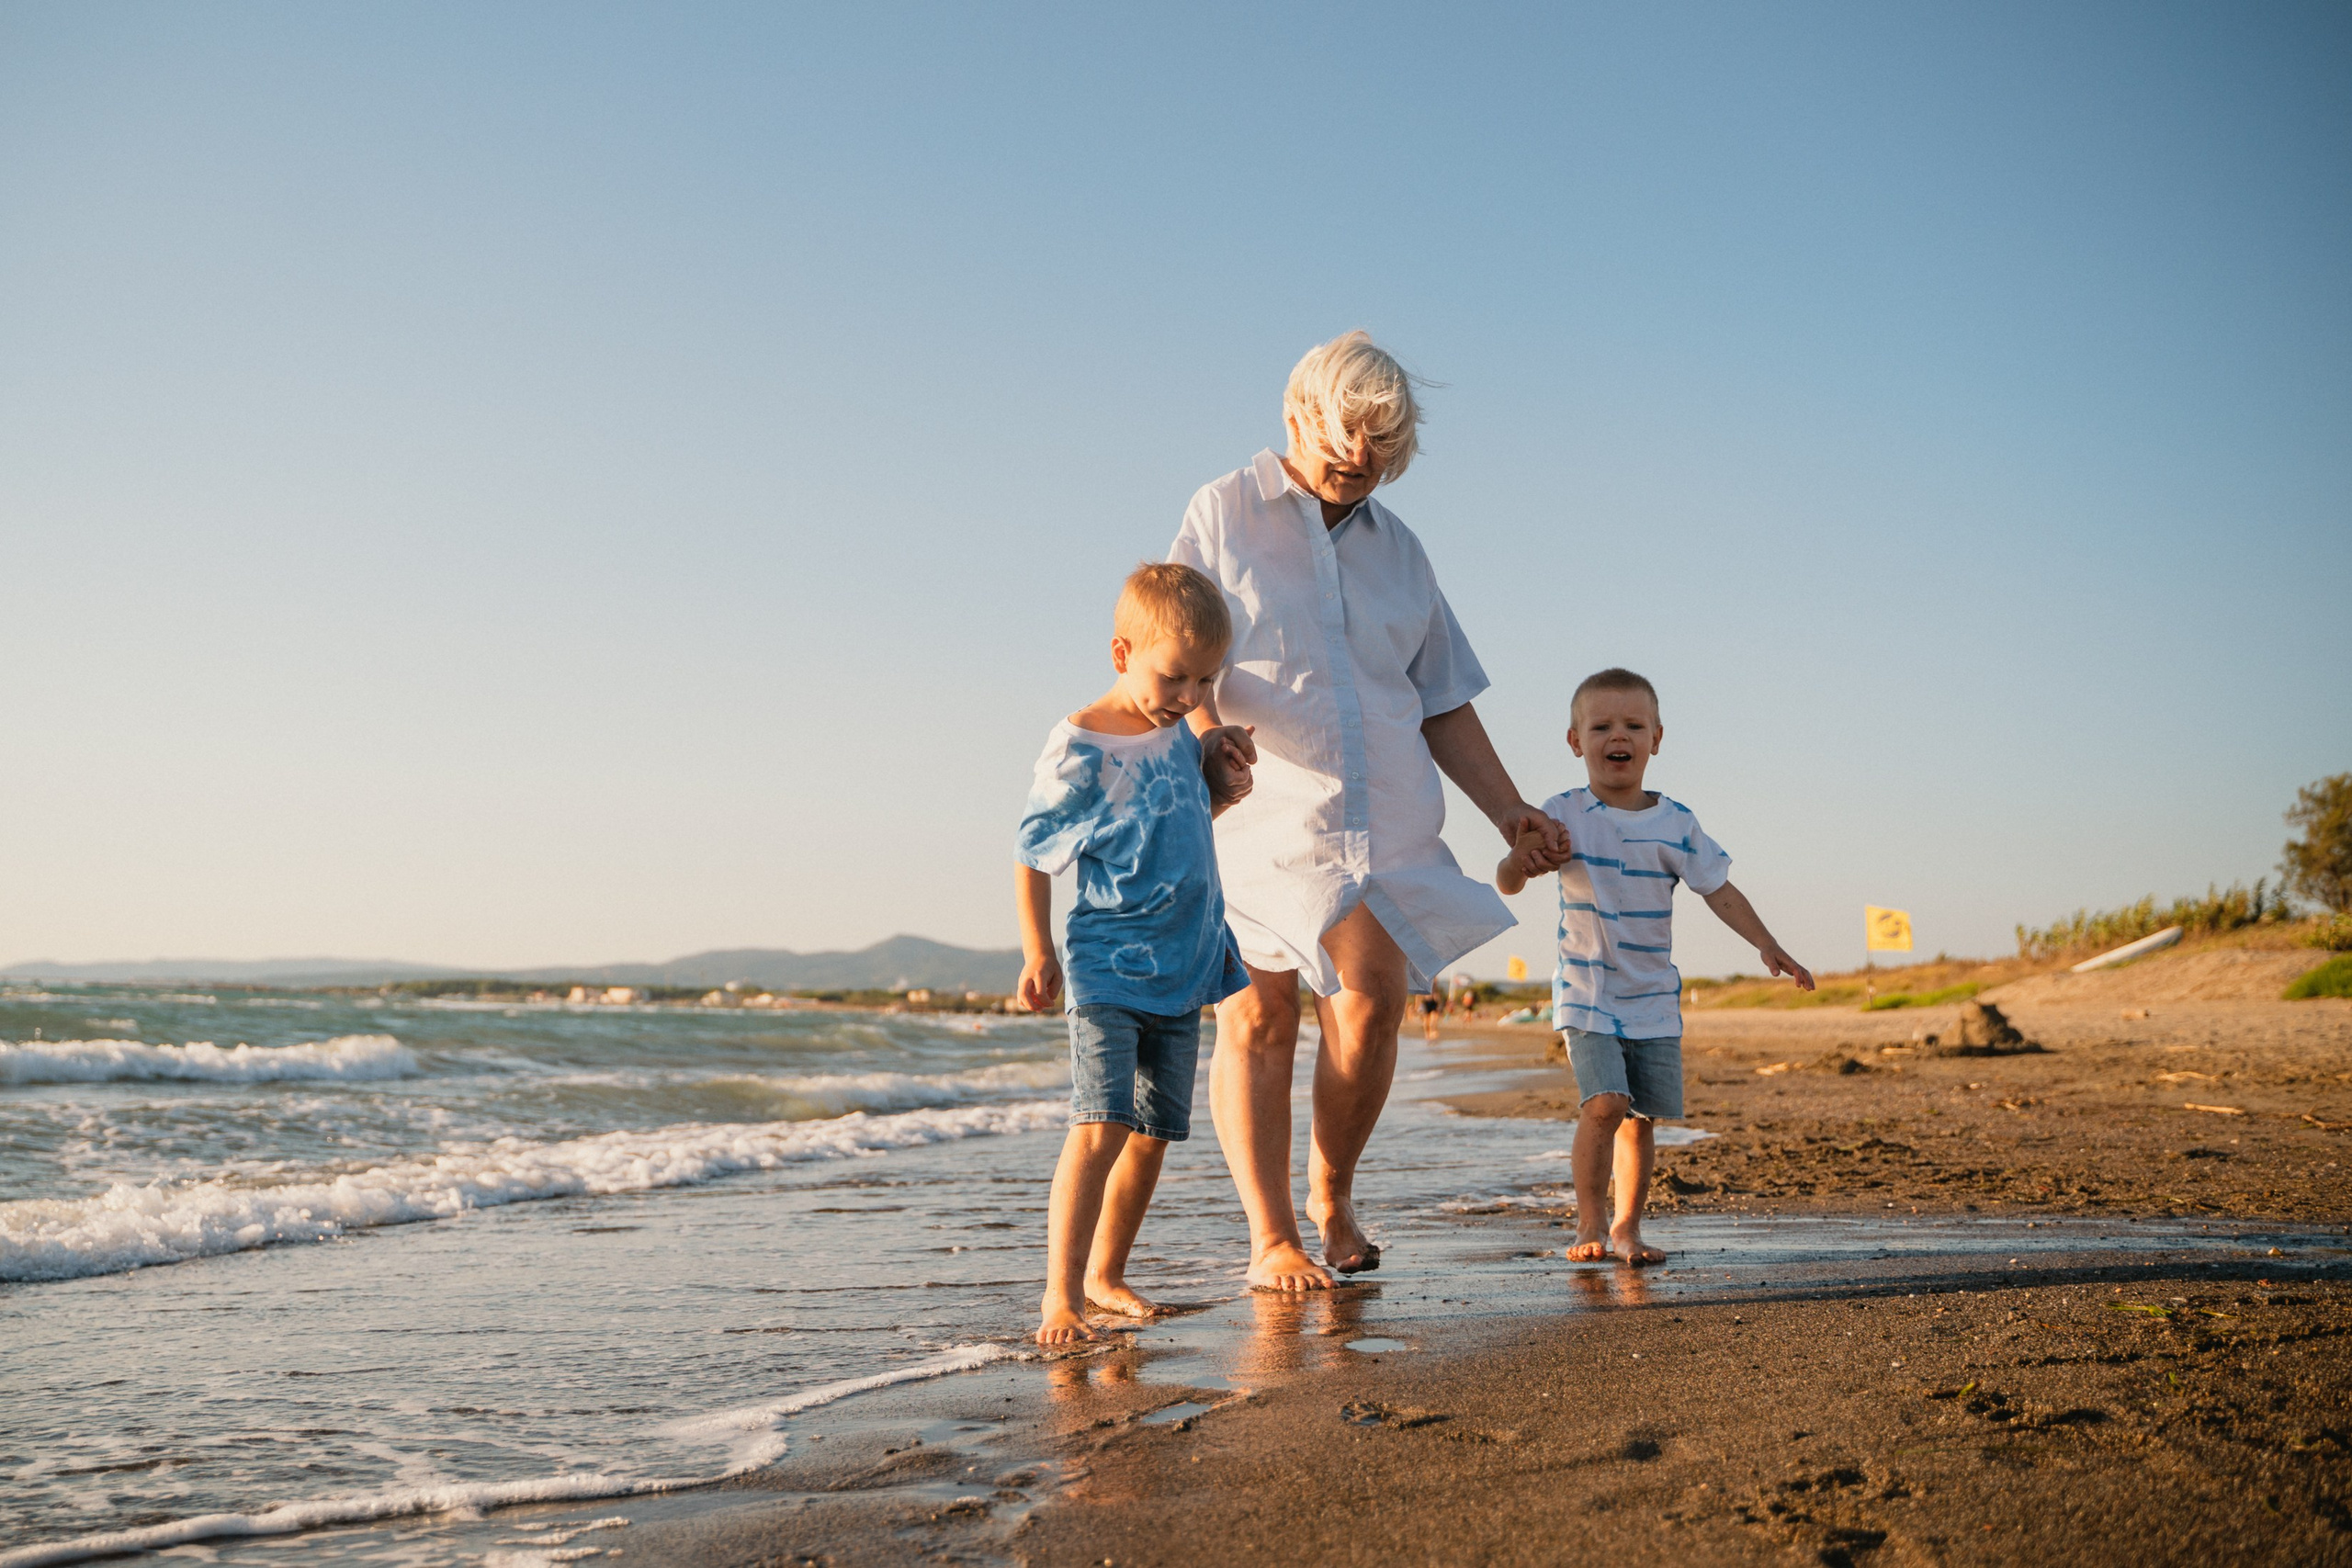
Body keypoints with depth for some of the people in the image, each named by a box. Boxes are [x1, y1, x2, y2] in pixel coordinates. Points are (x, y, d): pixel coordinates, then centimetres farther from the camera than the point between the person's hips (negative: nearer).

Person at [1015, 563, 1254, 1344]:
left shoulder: (1178, 735, 8)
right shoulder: (1080, 746, -12)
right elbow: (1032, 855, -7)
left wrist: (1222, 793, 6)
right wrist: (1037, 953, -9)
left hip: (1181, 970, 7)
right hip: (1108, 966, -7)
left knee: (1154, 1131, 10)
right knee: (1101, 1124, -18)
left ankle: (1104, 1274, 24)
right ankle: (1059, 1297, -18)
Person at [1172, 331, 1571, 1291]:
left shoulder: (1400, 551, 21)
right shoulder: (1224, 514, 8)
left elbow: (1443, 704, 23)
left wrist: (1509, 813, 14)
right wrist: (1205, 725, -22)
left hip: (1383, 819, 3)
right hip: (1258, 808, -3)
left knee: (1371, 1000, -13)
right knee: (1257, 1019, -4)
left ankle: (1332, 1196, 8)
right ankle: (1270, 1240, 5)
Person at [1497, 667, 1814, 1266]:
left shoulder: (1676, 824, 2)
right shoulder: (1562, 817, -5)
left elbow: (1719, 889, 6)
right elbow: (1507, 884, -10)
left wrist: (1767, 945, -4)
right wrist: (1522, 857, -33)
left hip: (1654, 999, 3)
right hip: (1586, 994, -3)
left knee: (1642, 1118, 4)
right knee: (1604, 1104, -18)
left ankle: (1627, 1227, 19)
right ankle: (1588, 1225, -4)